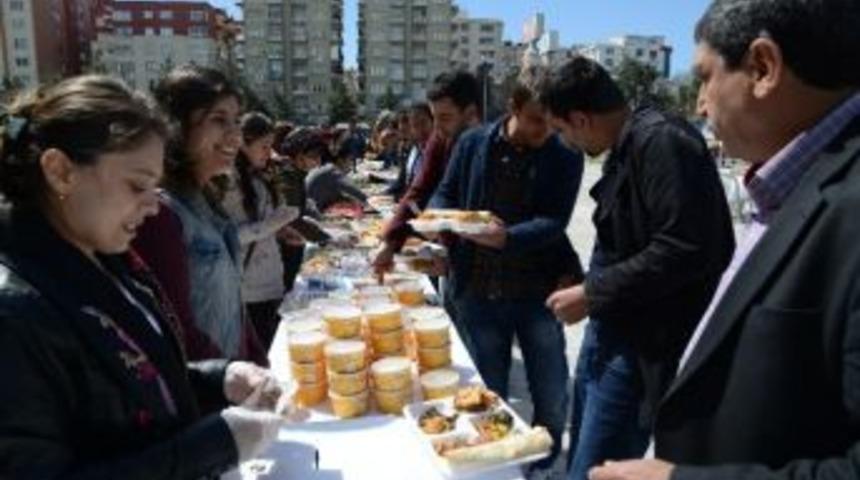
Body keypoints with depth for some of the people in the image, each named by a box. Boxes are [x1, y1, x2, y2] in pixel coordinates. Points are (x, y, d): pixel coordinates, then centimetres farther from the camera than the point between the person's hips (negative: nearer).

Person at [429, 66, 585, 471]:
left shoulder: (566, 158, -5)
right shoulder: (473, 144, -1)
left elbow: (554, 222, -14)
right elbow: (445, 196, 7)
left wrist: (507, 237, -32)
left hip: (537, 292, 0)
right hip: (479, 291, 1)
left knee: (552, 398, 12)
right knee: (490, 395, 16)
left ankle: (545, 464, 39)